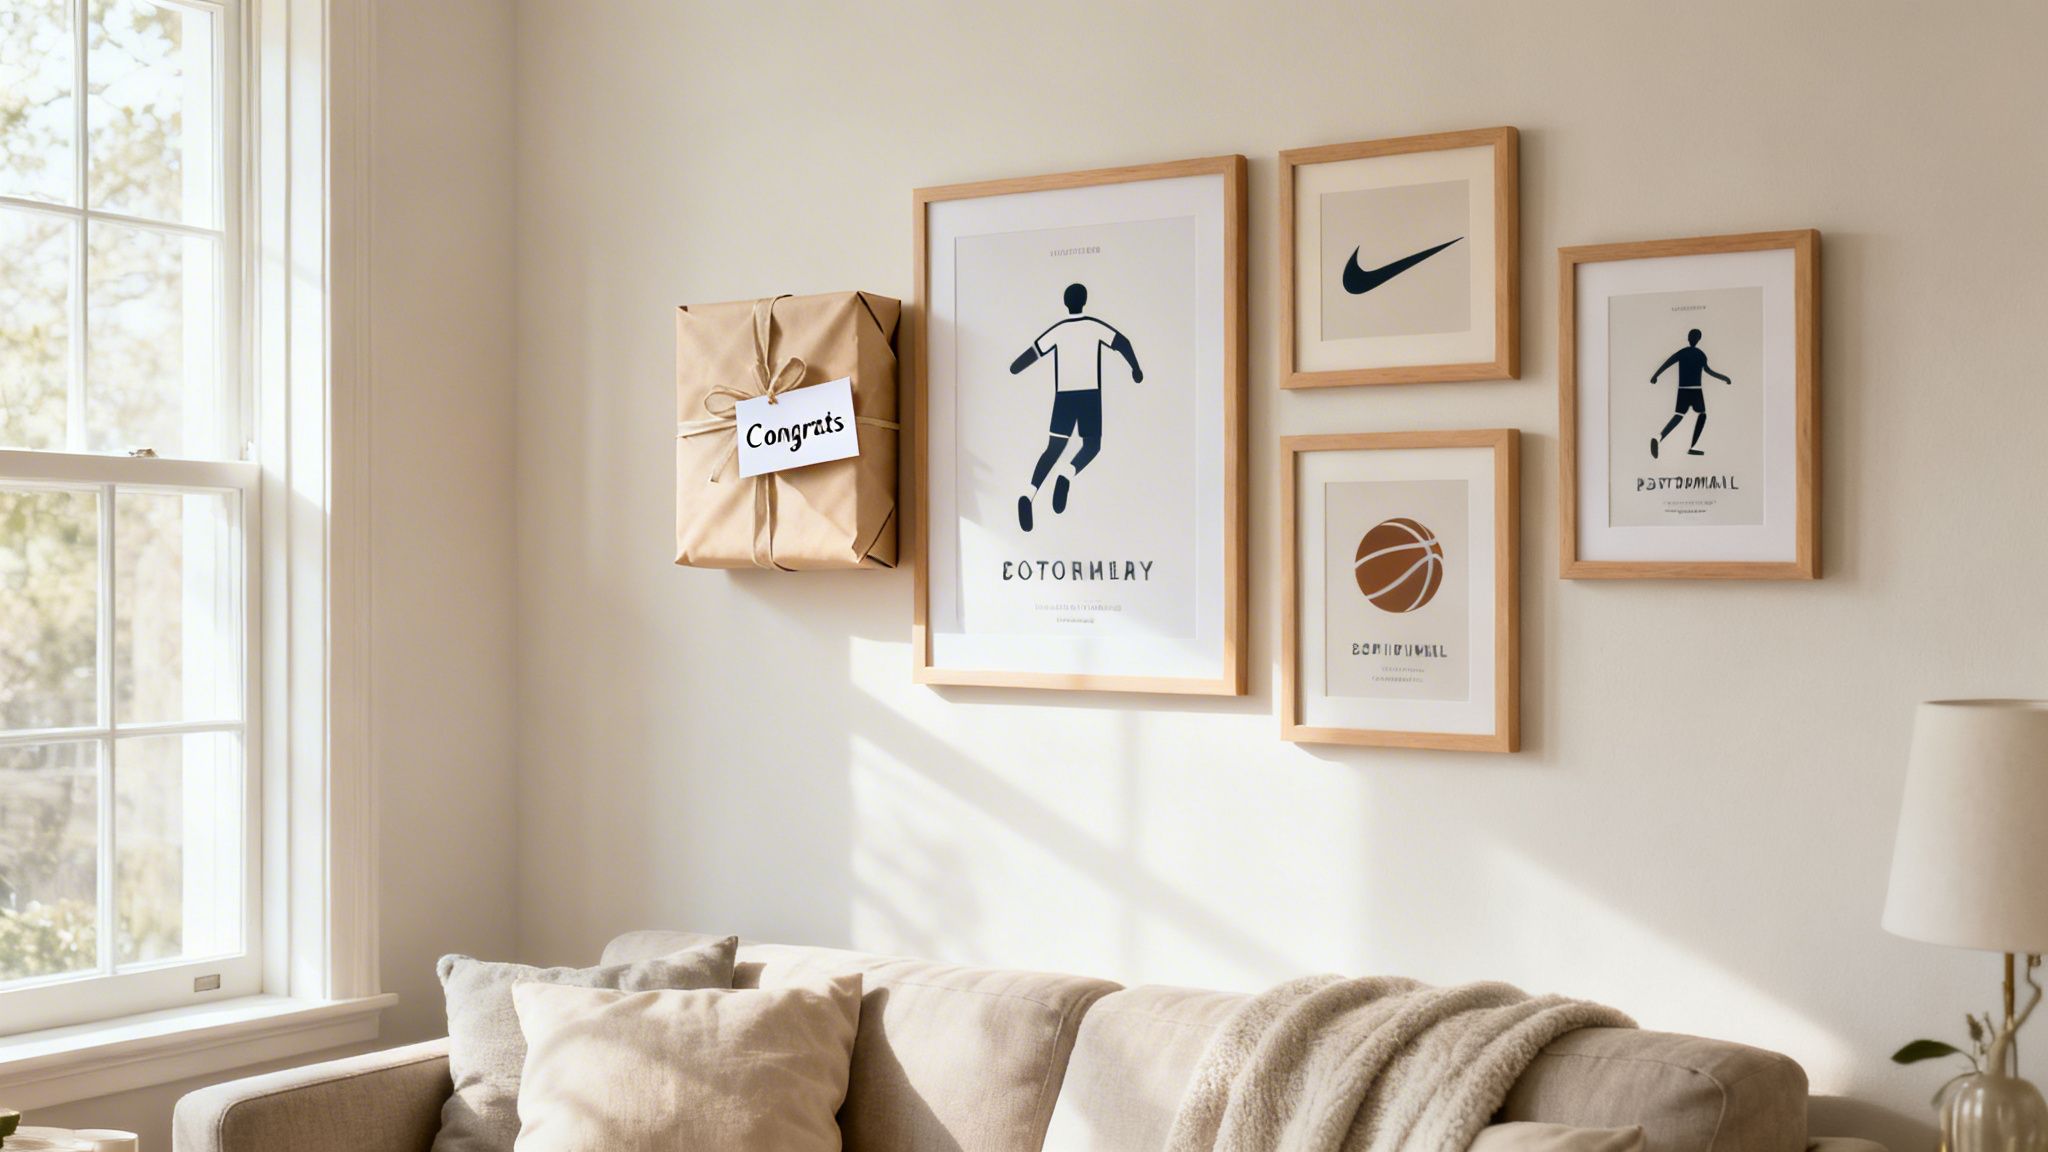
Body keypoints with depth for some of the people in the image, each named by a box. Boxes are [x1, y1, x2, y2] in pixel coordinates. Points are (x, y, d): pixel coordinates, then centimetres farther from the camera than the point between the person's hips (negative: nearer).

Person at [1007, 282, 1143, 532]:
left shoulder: (1058, 330, 3)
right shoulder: (1095, 327, 0)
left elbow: (1032, 353, 0)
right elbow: (1122, 343, -8)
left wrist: (1014, 369, 19)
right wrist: (1136, 369, 5)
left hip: (1063, 396, 2)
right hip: (1090, 394, -2)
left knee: (1053, 449, 4)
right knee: (1091, 446, 12)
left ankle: (1029, 494, -19)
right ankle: (1068, 474, -20)